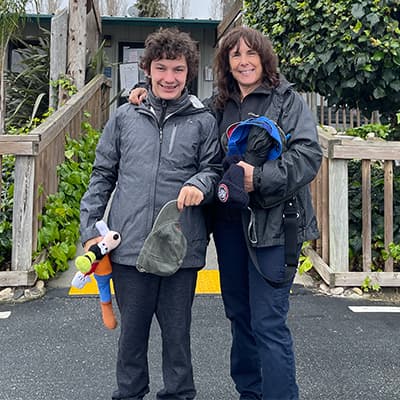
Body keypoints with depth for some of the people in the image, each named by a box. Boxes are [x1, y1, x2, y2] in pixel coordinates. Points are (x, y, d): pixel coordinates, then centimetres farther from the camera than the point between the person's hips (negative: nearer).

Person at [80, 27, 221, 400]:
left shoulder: (203, 121, 3)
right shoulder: (124, 117, 7)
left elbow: (214, 170, 7)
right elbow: (102, 175, 10)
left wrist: (199, 184, -17)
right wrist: (90, 229, 4)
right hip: (129, 246, 1)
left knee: (177, 331, 13)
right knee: (131, 331, 15)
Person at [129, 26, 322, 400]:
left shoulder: (287, 99, -1)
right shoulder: (217, 106, 13)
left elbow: (308, 154, -12)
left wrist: (261, 178, -23)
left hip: (271, 222, -5)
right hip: (228, 221, 6)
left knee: (268, 322, -6)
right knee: (239, 314, 16)